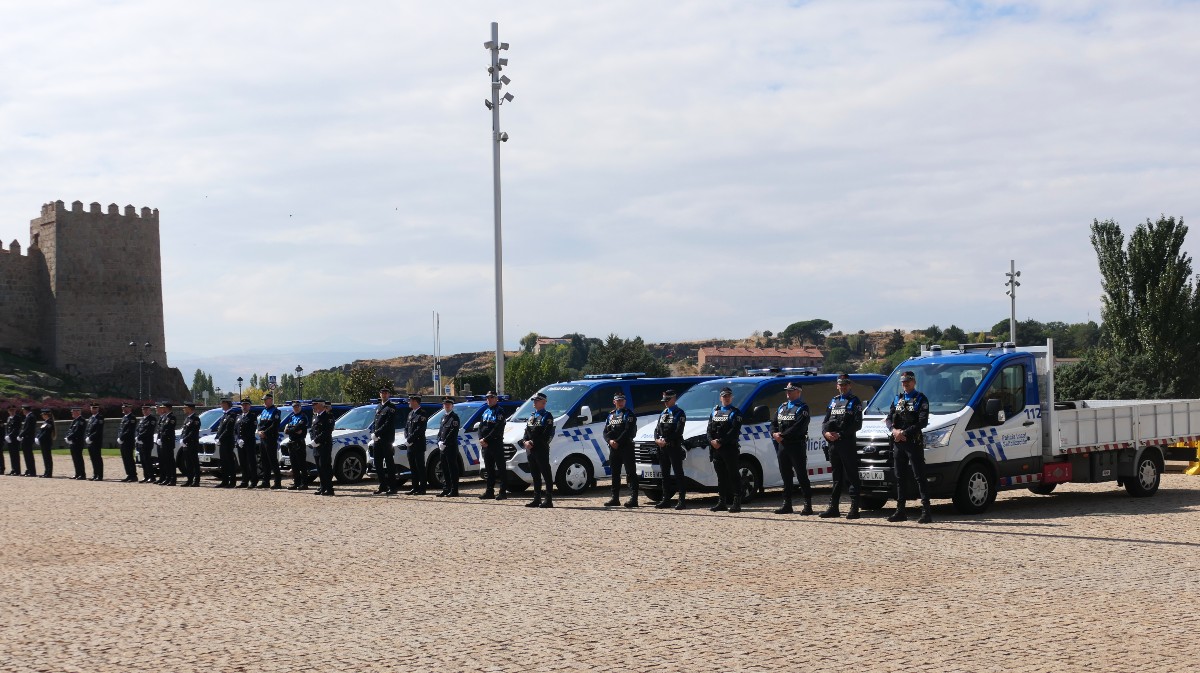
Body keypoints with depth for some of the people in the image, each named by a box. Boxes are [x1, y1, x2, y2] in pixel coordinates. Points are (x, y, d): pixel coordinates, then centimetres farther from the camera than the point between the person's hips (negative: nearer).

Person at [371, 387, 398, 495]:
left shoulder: (391, 407, -6)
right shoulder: (379, 407, 19)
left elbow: (388, 424, -16)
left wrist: (376, 433, -18)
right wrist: (373, 435, 5)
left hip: (387, 440, -8)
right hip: (377, 440, 8)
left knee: (389, 464, -5)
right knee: (378, 464, 10)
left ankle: (392, 488, -4)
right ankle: (383, 487, 17)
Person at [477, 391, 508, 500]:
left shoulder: (499, 412, -6)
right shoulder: (485, 412, 17)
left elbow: (497, 429, -16)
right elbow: (481, 427, 14)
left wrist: (486, 439, -17)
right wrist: (481, 439, -4)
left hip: (497, 444, -7)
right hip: (486, 445, 7)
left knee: (500, 468, -4)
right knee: (489, 469, 10)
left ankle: (503, 491, -4)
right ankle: (489, 491, 14)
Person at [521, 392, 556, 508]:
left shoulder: (547, 416, -4)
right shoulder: (531, 416, 20)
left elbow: (546, 435, -14)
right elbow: (527, 432, 17)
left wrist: (533, 443, -17)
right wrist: (525, 442, -3)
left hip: (542, 450, -8)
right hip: (530, 451, 8)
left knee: (546, 475, -5)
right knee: (535, 476, 11)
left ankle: (548, 500, -5)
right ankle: (537, 499, 15)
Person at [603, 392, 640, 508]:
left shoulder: (628, 414, -1)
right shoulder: (611, 415, 17)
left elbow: (628, 431, -13)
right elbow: (605, 431, 11)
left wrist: (618, 442, -16)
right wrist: (610, 441, -8)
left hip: (626, 447, -6)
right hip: (613, 448, 7)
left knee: (631, 473, -8)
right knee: (615, 473, 10)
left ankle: (633, 499, -13)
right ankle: (615, 498, 16)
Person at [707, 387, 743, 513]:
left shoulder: (735, 413, -1)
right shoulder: (715, 411, 17)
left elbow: (734, 431, -13)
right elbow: (709, 429, 11)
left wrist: (720, 442, -18)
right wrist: (712, 441, -8)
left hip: (730, 448, -6)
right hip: (716, 449, 6)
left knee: (733, 476, -5)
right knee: (721, 476, 9)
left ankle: (737, 503, -5)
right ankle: (722, 502, 14)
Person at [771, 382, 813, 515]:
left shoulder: (802, 408, -5)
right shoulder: (782, 407, 18)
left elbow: (799, 427, -18)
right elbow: (773, 423, 14)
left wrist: (783, 435, -19)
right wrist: (774, 434, -8)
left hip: (797, 445, -7)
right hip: (782, 445, 7)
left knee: (801, 475, -6)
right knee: (785, 475, 10)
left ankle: (808, 505, -4)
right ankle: (787, 504, 16)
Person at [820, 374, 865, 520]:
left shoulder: (854, 402, 0)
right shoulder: (833, 401, 19)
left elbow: (857, 424, -10)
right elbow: (825, 421, 16)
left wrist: (840, 435, -16)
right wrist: (826, 433, -6)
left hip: (848, 443, -6)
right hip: (833, 443, 6)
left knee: (852, 476, -5)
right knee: (836, 476, 10)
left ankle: (854, 508, -6)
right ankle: (833, 507, 12)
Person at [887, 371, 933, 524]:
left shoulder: (921, 399, -1)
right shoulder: (897, 399, 18)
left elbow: (922, 422, -12)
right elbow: (889, 419, 12)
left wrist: (905, 433, -16)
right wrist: (894, 430, -9)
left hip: (914, 442, -6)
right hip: (898, 443, 6)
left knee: (919, 477, -9)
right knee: (899, 477, 9)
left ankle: (926, 511, -11)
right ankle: (900, 511, 15)